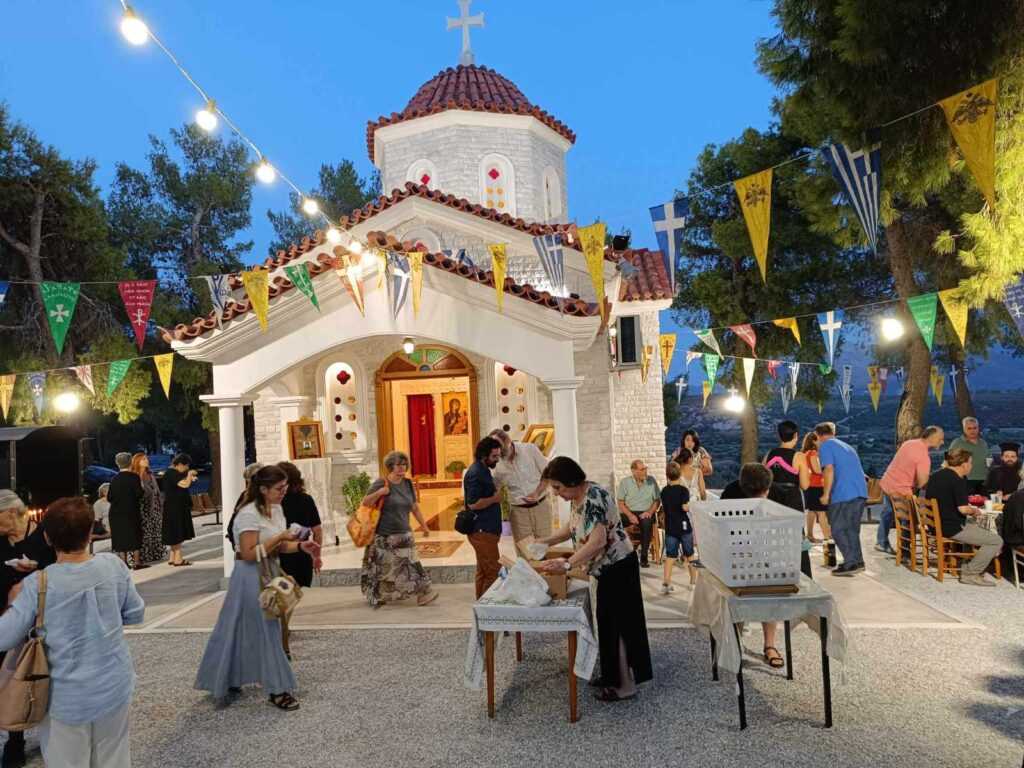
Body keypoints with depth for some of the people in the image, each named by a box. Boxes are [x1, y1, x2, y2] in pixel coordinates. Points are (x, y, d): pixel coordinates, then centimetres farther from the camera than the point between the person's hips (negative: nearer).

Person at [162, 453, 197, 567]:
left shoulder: (174, 473, 14)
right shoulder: (171, 474, -17)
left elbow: (182, 485, 23)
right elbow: (185, 484, -26)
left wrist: (190, 478, 10)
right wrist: (189, 474, -10)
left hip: (177, 507, 11)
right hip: (174, 508, -11)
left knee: (176, 534, 13)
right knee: (177, 533, -6)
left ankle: (172, 558, 19)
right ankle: (178, 559, -3)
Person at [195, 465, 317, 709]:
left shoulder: (277, 509, 6)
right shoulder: (249, 514, -21)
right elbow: (249, 554, -25)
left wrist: (299, 546, -5)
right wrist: (279, 538, -25)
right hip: (251, 577, -8)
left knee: (245, 631, 18)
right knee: (265, 631, -1)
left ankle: (227, 681, 34)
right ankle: (276, 689, 9)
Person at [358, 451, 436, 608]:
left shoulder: (408, 484, 7)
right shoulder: (381, 483, -9)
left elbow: (415, 507, 16)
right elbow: (365, 503, -9)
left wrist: (424, 525, 19)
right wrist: (379, 492, -25)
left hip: (404, 534, 4)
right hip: (384, 536, -4)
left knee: (410, 564, 1)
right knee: (383, 568, 6)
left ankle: (424, 595, 2)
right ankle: (377, 596, 23)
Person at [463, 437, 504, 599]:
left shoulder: (483, 470, 14)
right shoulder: (475, 474, -17)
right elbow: (473, 504, -23)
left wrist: (496, 495, 10)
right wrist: (495, 498, -15)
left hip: (486, 530, 10)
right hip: (482, 531, -10)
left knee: (483, 571, 15)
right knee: (493, 572, -7)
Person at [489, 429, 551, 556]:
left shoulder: (530, 449, -6)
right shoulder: (499, 467, -1)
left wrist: (536, 493, -16)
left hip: (540, 506, -1)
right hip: (519, 511, 1)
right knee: (524, 551, -1)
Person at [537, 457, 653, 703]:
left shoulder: (593, 498, -26)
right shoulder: (577, 497, 4)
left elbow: (597, 541, -34)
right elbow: (572, 528, 19)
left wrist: (567, 564, -33)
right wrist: (544, 542, 9)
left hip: (619, 567, -10)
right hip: (607, 568, 10)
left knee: (619, 624, 0)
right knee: (607, 622, 18)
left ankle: (625, 686, 12)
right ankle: (612, 676, 31)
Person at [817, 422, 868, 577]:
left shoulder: (825, 446, 0)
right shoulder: (847, 446, 25)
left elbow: (829, 469, -12)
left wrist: (826, 494, -9)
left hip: (843, 494, -8)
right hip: (860, 492, 8)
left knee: (838, 529, -1)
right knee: (852, 528, 17)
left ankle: (851, 564, -4)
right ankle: (858, 561, 20)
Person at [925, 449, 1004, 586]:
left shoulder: (935, 476, 10)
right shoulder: (958, 480, -17)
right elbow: (963, 509, -26)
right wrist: (974, 511, -4)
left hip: (934, 525, 10)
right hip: (952, 530, -10)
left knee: (974, 524, 33)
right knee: (996, 541, -4)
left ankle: (968, 566, 27)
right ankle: (970, 574, 0)